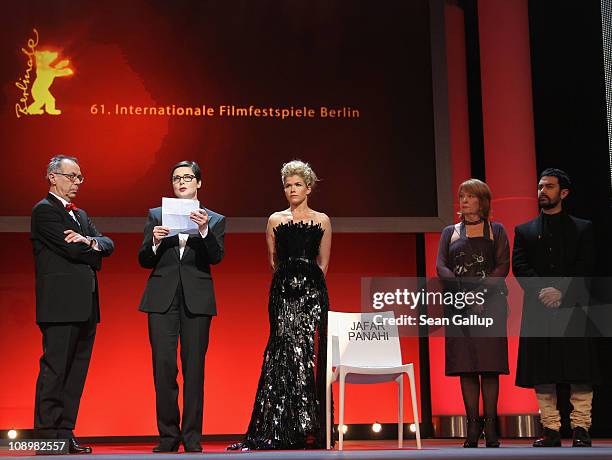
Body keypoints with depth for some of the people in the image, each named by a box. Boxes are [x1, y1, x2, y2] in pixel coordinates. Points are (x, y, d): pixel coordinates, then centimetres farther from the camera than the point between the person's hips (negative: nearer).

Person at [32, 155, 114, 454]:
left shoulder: (80, 214, 23)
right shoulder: (44, 211, -4)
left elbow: (108, 245, 11)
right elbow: (73, 250, -15)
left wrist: (89, 241, -9)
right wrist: (94, 251, 3)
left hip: (85, 305, 9)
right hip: (61, 305, -9)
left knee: (76, 372, 8)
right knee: (54, 370, -6)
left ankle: (65, 435, 13)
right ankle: (46, 436, -2)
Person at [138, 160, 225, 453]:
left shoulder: (214, 220, 10)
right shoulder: (156, 215, 12)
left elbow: (216, 257, -6)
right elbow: (144, 261, 7)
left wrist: (204, 230, -22)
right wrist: (154, 242, -13)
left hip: (197, 300, -1)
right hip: (162, 298, 1)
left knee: (194, 368, 0)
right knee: (163, 366, -2)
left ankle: (192, 437, 8)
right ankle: (168, 435, 8)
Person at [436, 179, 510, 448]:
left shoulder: (496, 231, 11)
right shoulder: (450, 232, 17)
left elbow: (502, 266, 1)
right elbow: (440, 266, 4)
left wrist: (482, 292, -14)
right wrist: (464, 289, -13)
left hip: (490, 303, -2)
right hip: (459, 305, 2)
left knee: (490, 365, -6)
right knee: (465, 366, -3)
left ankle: (491, 428, -4)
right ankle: (473, 428, -1)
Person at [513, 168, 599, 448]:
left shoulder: (582, 229, 11)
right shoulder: (524, 231, 15)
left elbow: (585, 266, 0)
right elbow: (518, 266, 3)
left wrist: (561, 292, -14)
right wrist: (542, 291, -13)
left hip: (573, 308, -1)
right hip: (538, 310, 1)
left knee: (580, 371, -3)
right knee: (542, 373, 0)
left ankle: (581, 428, 3)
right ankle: (551, 430, 5)